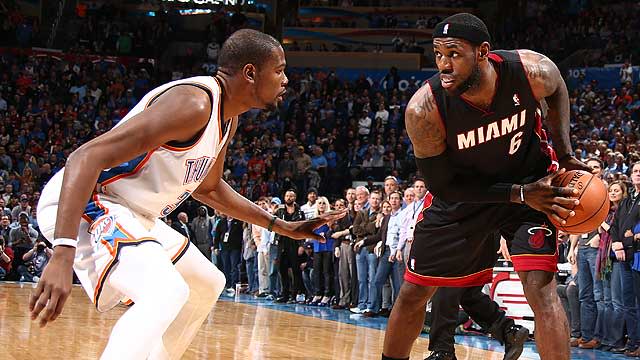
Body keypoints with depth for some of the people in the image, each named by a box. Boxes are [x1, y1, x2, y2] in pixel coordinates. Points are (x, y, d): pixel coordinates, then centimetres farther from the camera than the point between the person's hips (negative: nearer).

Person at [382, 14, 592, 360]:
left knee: (540, 286, -18)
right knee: (413, 293, 6)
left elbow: (557, 91, 0)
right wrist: (519, 195, -27)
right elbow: (443, 187, -20)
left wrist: (565, 155, -8)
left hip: (530, 179, 0)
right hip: (461, 190, 1)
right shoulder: (423, 109, -31)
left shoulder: (532, 71, -28)